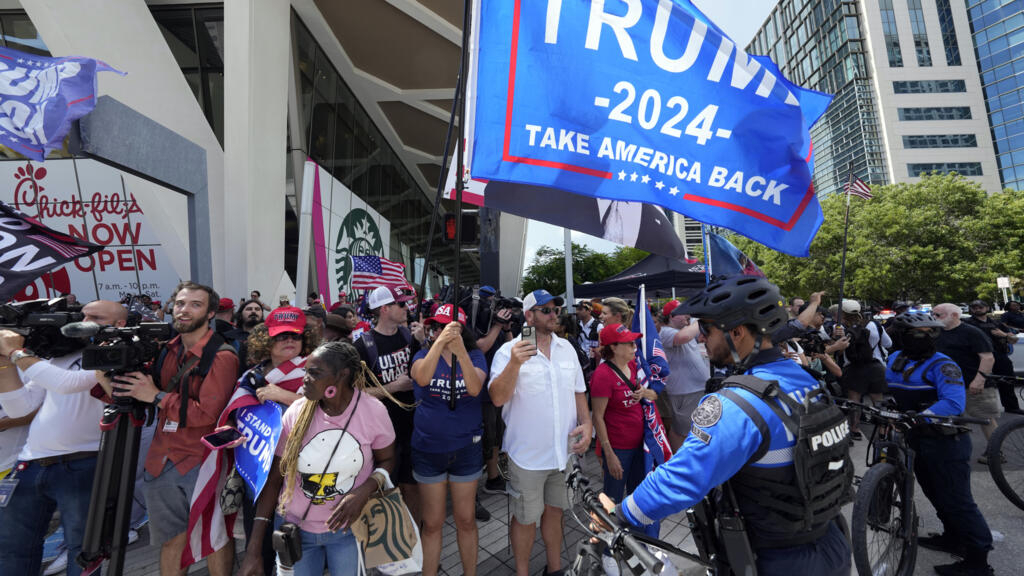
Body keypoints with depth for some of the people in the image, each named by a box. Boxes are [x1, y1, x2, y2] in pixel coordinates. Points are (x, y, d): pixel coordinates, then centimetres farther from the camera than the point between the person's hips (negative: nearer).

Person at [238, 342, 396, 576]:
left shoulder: (373, 411, -19)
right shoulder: (296, 412, -14)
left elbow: (387, 460, -4)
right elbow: (273, 479, -6)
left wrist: (363, 493, -22)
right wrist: (253, 551, -5)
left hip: (348, 526, -1)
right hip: (295, 527, 1)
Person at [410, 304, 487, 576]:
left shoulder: (475, 356, -7)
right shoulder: (424, 355, -6)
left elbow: (475, 388, -26)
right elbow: (421, 378, -28)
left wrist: (460, 351, -39)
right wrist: (439, 343, -42)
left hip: (466, 447, 0)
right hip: (428, 448, 0)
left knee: (466, 520, 16)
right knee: (432, 523, 15)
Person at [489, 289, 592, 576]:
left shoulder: (566, 348, 4)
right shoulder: (509, 351, -13)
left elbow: (578, 392, 12)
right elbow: (497, 398, -22)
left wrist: (587, 423, -3)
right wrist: (514, 364, -36)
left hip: (565, 451, 5)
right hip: (528, 455, -4)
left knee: (554, 511, 22)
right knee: (526, 519, 13)